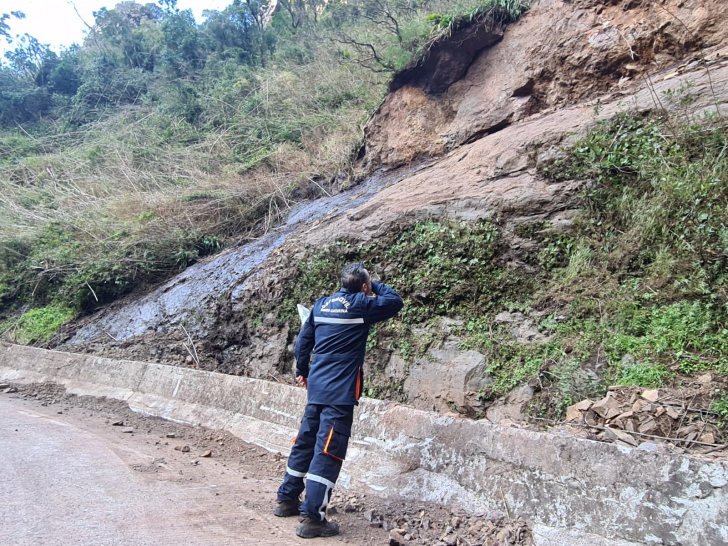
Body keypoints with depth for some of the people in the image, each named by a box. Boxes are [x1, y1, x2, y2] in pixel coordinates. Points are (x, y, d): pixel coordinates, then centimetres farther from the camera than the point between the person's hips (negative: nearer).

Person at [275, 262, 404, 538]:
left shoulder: (322, 304, 11)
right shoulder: (360, 305, -8)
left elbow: (303, 340, 16)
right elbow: (395, 301, 4)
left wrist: (302, 370, 27)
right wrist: (374, 286, 16)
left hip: (317, 386, 7)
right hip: (340, 391, -7)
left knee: (305, 441, 17)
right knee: (328, 451, -5)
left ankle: (287, 500, 29)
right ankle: (312, 518, -5)